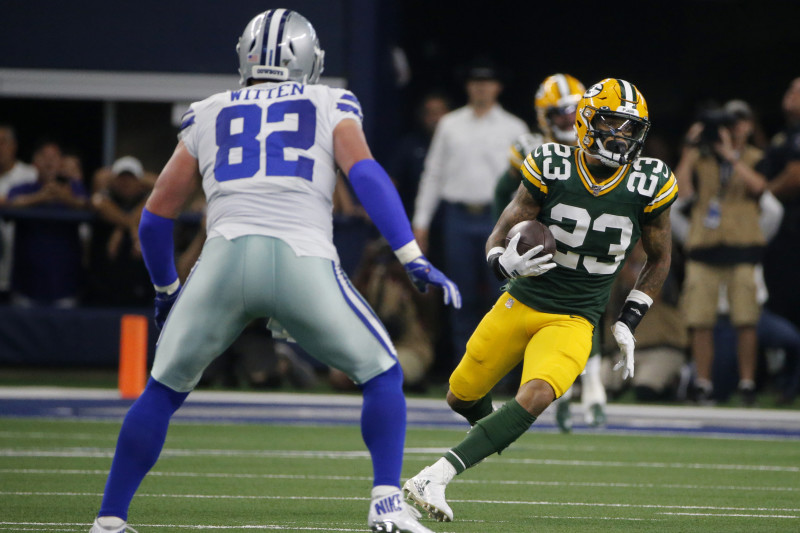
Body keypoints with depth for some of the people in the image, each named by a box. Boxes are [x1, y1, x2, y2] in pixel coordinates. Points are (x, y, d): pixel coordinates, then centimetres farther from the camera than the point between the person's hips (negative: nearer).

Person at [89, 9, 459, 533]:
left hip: (225, 255, 2)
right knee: (381, 374, 16)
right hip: (302, 260, -2)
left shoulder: (208, 116, 26)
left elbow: (156, 217, 27)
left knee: (163, 391, 19)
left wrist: (166, 289, 43)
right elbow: (365, 173, 1)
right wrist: (413, 258, -5)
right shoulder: (330, 106, 20)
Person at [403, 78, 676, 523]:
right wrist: (506, 263, -30)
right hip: (521, 303, 1)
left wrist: (628, 323, 3)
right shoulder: (550, 169, -11)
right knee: (462, 397, 14)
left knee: (536, 397, -28)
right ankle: (493, 428, 51)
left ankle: (436, 477, -31)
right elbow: (498, 239, -5)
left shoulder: (649, 186, -7)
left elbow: (659, 259, 10)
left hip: (574, 321, -1)